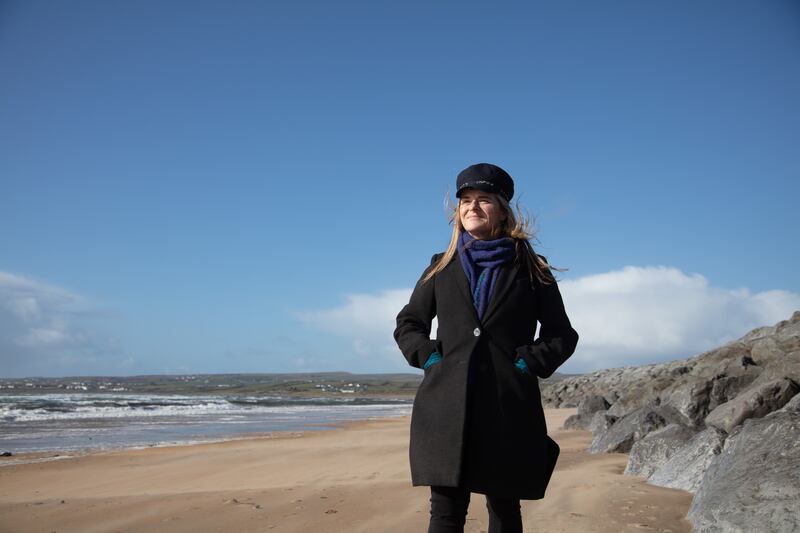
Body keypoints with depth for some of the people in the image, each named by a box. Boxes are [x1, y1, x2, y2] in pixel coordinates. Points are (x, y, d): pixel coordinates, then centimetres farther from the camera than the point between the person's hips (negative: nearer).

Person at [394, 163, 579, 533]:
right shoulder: (441, 267, 13)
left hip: (509, 407, -1)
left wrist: (528, 363, -5)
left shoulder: (530, 270, 8)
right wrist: (428, 357, 2)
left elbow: (562, 335, 11)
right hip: (447, 407, 1)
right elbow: (407, 324, 20)